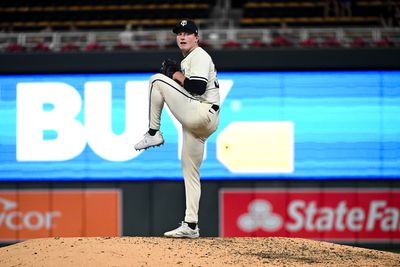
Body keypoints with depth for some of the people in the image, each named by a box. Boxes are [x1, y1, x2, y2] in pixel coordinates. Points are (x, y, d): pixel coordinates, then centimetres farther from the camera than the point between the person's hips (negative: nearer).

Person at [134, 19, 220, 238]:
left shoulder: (199, 56, -5)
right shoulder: (185, 61, 25)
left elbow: (198, 86, -21)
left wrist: (178, 77, -6)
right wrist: (177, 77, 12)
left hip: (201, 114, -10)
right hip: (199, 122, 10)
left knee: (157, 80, -13)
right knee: (190, 172, 9)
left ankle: (153, 133, -8)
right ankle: (190, 226, 8)